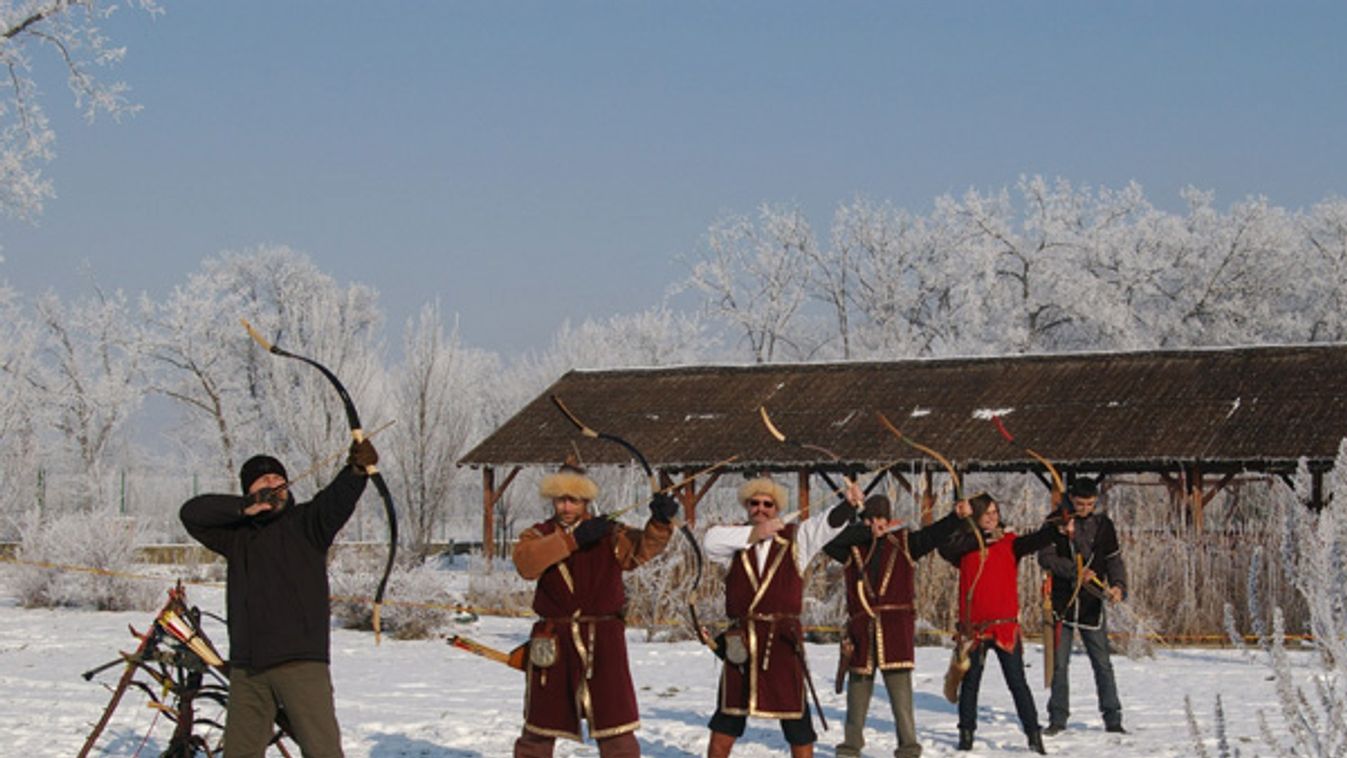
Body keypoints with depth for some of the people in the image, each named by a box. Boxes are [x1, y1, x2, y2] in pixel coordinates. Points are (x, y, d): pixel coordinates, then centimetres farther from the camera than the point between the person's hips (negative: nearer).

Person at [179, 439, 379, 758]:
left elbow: (337, 499, -13)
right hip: (246, 667, 4)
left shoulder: (305, 523, 5)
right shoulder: (236, 535, 16)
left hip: (300, 662, -4)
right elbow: (191, 513, 6)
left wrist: (357, 469, -35)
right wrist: (244, 507, -7)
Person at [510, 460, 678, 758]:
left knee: (615, 730, -3)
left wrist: (660, 521, -38)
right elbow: (526, 562, -18)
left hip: (602, 643, -1)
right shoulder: (538, 536, 4)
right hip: (553, 644, 1)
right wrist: (572, 538, -28)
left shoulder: (609, 535, 2)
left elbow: (644, 547, -16)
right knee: (540, 727, 14)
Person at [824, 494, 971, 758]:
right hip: (861, 627, 2)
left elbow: (933, 535, -6)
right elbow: (828, 543, -9)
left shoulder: (904, 543, 6)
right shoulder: (853, 548, 8)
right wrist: (867, 531, -9)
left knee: (899, 684, -9)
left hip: (896, 625, -2)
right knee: (858, 682, 14)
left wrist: (956, 517, -24)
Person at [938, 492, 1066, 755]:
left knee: (1017, 682, -2)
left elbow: (1034, 541, -14)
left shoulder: (1009, 542, 4)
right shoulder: (965, 545, 4)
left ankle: (1034, 736, 0)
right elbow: (944, 549, -16)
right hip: (974, 625, 1)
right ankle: (966, 733, 24)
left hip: (1006, 625, -1)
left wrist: (1056, 530, -35)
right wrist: (981, 538, -17)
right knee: (970, 681, 12)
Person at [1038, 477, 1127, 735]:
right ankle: (1058, 718, 13)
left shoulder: (1103, 525, 5)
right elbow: (1045, 557, -9)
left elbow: (1113, 559, 3)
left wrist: (1118, 585, -16)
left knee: (1102, 663, 1)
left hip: (1092, 604, 1)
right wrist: (1076, 571, -20)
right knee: (1059, 664, 4)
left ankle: (1112, 718, 8)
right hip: (1062, 602, -1)